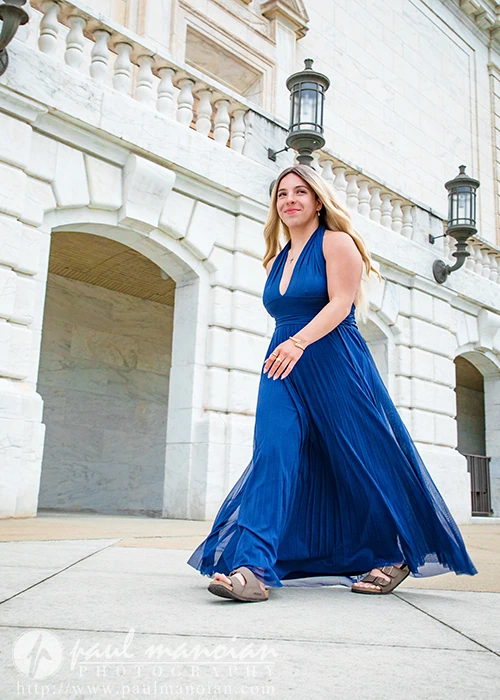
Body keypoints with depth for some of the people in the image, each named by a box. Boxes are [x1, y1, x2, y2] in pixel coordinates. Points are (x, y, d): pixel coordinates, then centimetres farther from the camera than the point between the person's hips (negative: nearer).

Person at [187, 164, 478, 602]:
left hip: (335, 365, -5)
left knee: (361, 461, 2)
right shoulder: (276, 261, 20)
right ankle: (252, 566, -21)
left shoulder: (336, 242, 1)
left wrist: (299, 342, -28)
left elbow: (341, 303, -13)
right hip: (284, 369, 5)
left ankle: (396, 556, 22)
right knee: (273, 457, -12)